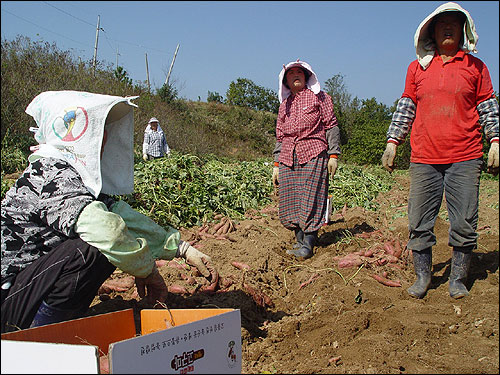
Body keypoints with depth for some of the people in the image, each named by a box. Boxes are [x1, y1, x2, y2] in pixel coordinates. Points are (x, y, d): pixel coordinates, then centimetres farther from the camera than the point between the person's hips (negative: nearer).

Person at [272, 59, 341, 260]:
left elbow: (331, 126, 3)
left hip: (313, 155, -5)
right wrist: (276, 164, 15)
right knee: (290, 201, 1)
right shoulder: (284, 104, 21)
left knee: (311, 200, -9)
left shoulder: (319, 97, 8)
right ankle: (300, 240, 11)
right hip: (288, 158, 5)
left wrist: (333, 154, -6)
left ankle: (308, 245, -4)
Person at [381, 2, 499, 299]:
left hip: (464, 158, -1)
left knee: (464, 225, 0)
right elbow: (406, 107, 15)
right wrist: (392, 142, 8)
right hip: (424, 160, 1)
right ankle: (422, 277, 17)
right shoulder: (417, 67, 14)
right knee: (419, 225, 2)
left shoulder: (475, 66, 11)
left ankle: (458, 280, 15)